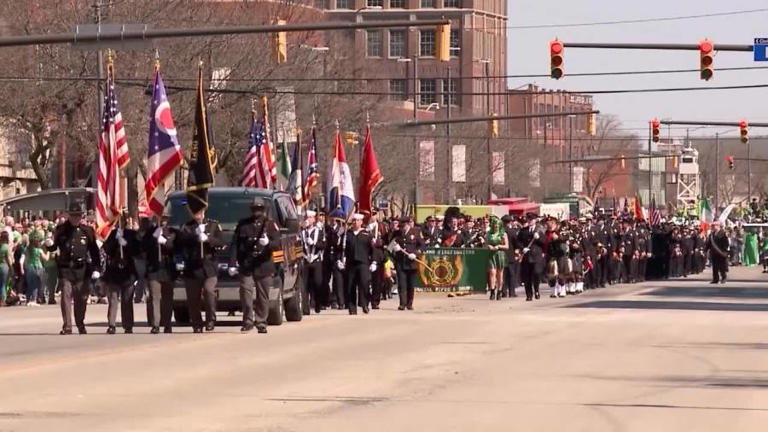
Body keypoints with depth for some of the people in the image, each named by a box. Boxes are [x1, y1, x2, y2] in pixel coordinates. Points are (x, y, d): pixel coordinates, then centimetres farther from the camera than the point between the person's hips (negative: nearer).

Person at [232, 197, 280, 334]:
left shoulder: (270, 224, 7)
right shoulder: (243, 225, 12)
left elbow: (277, 244, -4)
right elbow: (235, 245, 12)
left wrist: (268, 243, -26)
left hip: (264, 266, -1)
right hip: (246, 266, 1)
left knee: (263, 296, 3)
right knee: (245, 291, -14)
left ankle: (261, 322, 12)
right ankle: (248, 321, -9)